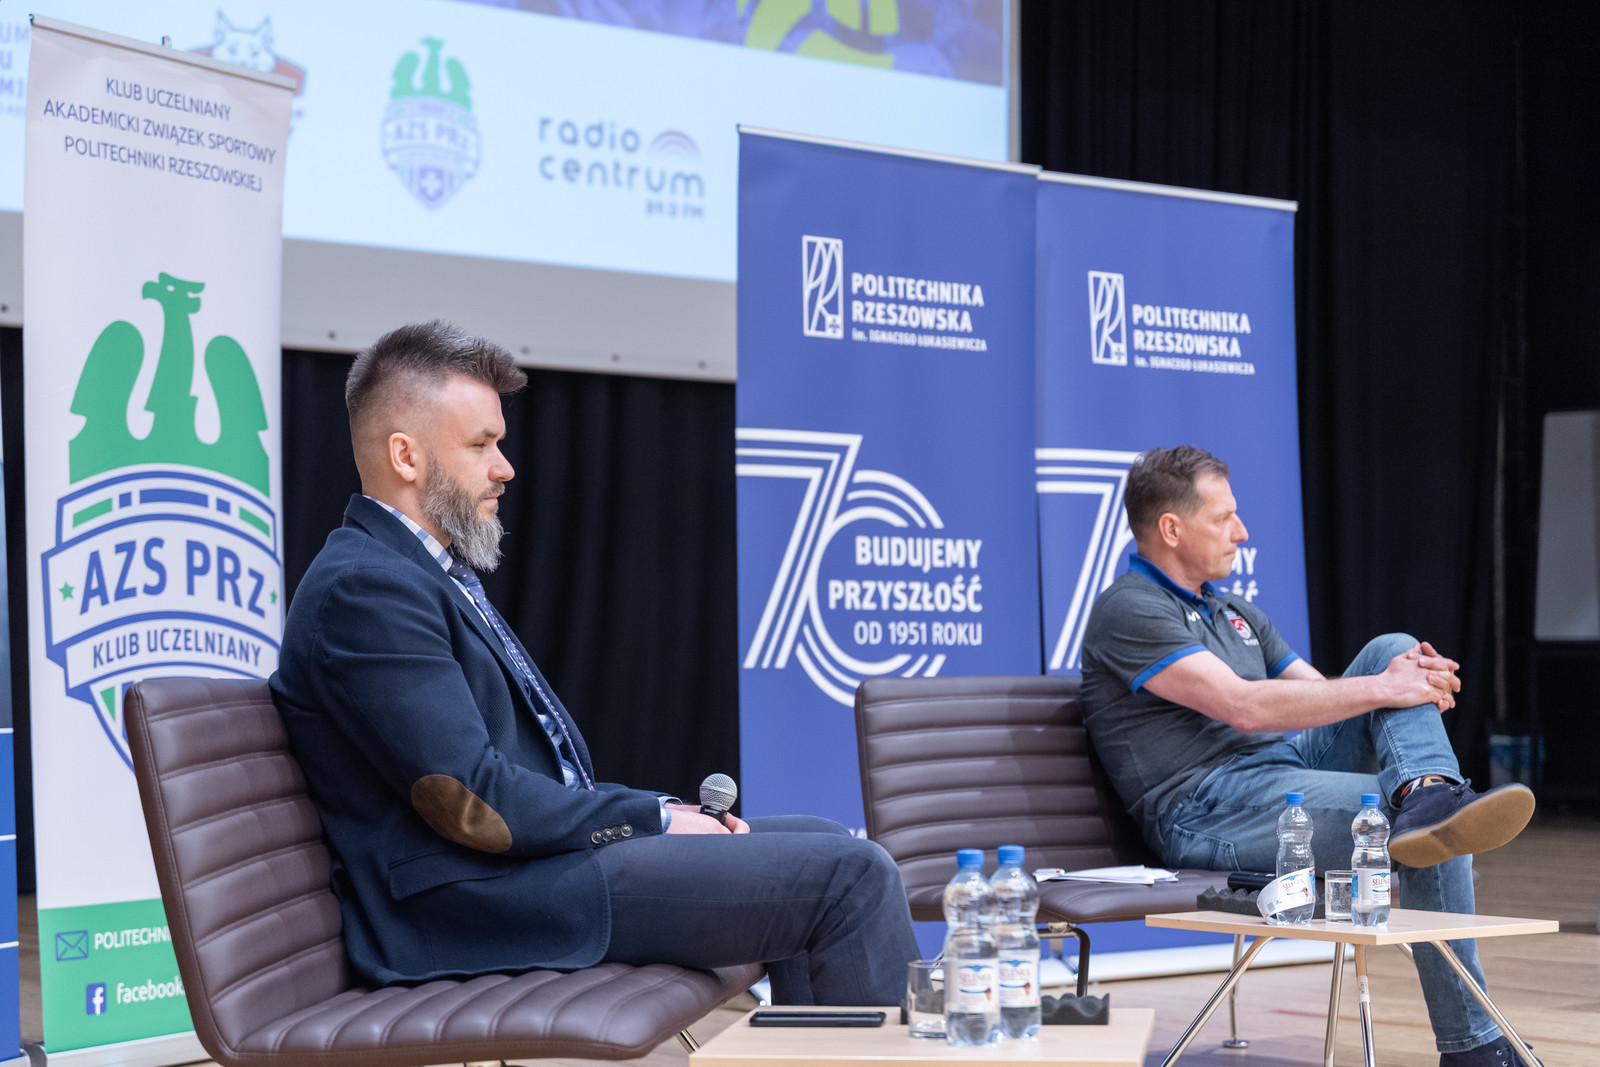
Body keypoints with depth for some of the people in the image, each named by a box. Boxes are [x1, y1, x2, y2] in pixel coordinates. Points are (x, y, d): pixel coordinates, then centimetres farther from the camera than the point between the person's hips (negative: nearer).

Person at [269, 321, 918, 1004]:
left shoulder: (434, 573, 19)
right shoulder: (361, 590, -14)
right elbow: (474, 804, -21)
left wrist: (665, 812, 5)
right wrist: (655, 820, -10)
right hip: (478, 903, -11)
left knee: (822, 844, 11)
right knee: (851, 874, -14)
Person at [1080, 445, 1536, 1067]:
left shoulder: (1237, 615, 28)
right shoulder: (1129, 611, -7)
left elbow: (1324, 697, 21)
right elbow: (1244, 707, -21)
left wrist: (1405, 676, -4)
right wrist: (1382, 691, -18)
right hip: (1206, 811, -10)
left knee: (1394, 648, -11)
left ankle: (1428, 792, -39)